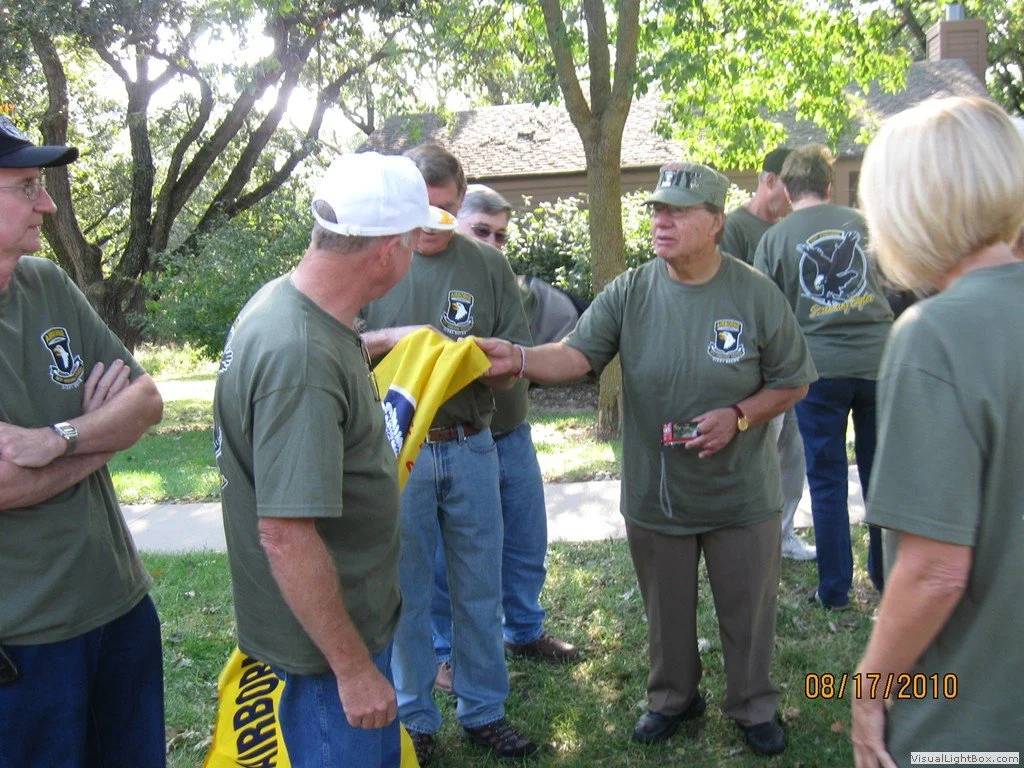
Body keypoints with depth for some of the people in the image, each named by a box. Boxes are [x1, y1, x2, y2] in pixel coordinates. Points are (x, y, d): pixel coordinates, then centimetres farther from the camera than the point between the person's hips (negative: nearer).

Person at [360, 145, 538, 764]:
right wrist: (393, 338, -20)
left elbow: (519, 355, 3)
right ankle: (413, 718, 27)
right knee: (407, 591, 9)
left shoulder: (487, 264, 5)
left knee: (480, 589, 11)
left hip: (471, 449, 2)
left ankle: (484, 712, 29)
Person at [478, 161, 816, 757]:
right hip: (655, 495, 1)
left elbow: (793, 383, -2)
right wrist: (520, 360, -35)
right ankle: (673, 697, 45)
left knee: (749, 611, 15)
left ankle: (755, 706, 40)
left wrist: (738, 417, -17)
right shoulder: (630, 293, -7)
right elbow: (577, 354, -16)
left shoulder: (756, 295, -9)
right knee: (667, 611, 20)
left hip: (742, 497, -1)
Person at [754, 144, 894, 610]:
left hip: (820, 367, -2)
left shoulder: (774, 238, -2)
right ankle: (887, 576, 27)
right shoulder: (862, 222, 5)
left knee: (827, 480, 8)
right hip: (879, 360, 2)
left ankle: (835, 589, 14)